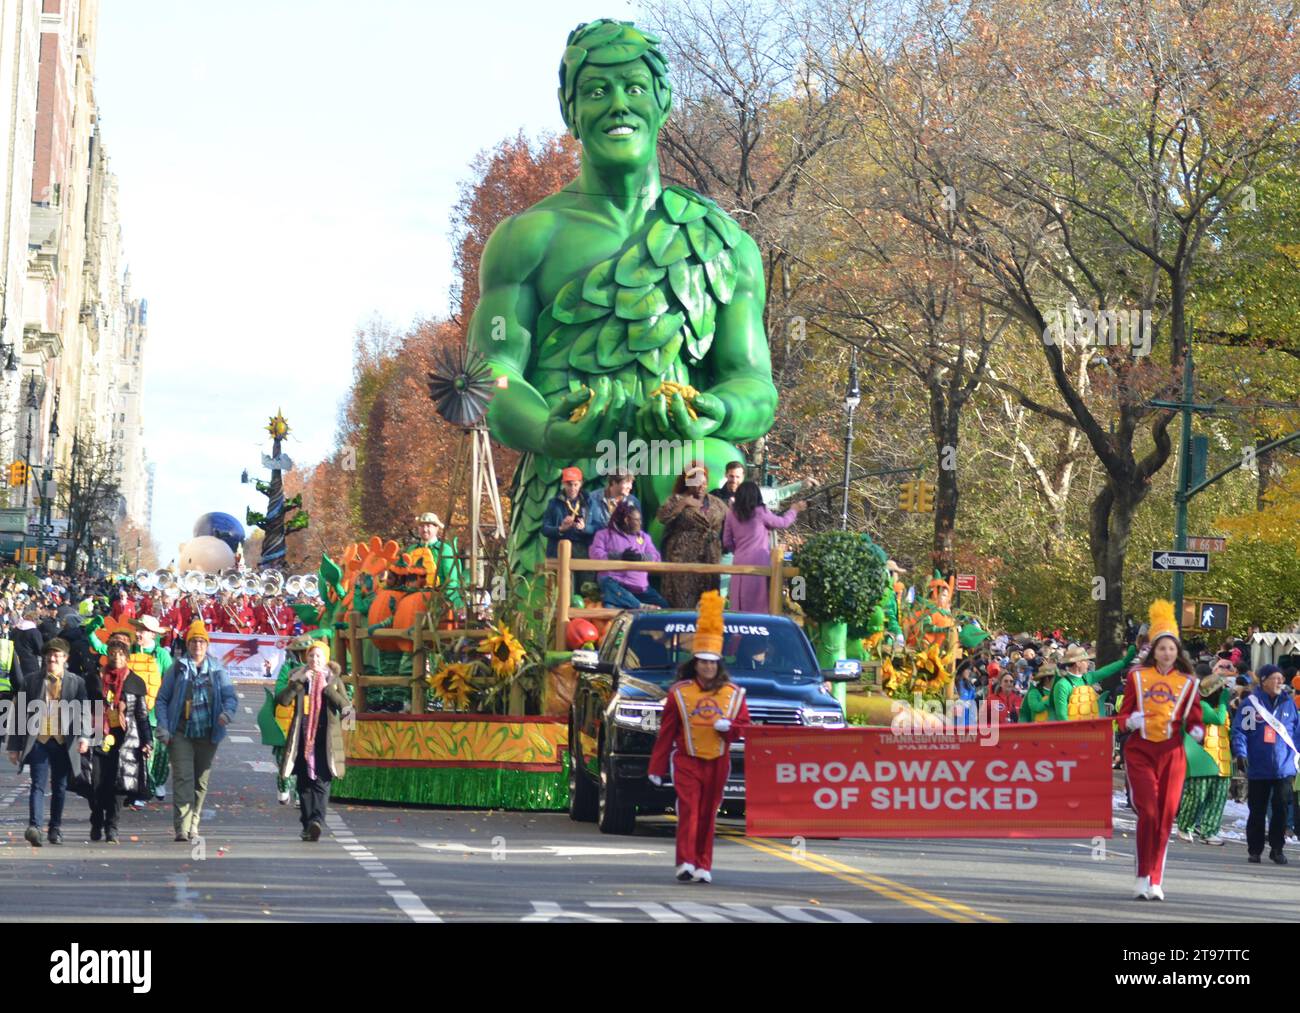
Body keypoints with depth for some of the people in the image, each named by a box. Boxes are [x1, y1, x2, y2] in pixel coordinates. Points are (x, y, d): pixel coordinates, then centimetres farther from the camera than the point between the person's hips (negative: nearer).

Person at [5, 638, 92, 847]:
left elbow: (84, 712, -1)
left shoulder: (76, 682, 6)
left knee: (59, 787, 9)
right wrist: (14, 746, 6)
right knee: (38, 785, -11)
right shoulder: (32, 682, 7)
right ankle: (34, 827, -21)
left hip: (64, 743, 1)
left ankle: (56, 828, 20)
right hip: (38, 741, -1)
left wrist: (84, 737, -18)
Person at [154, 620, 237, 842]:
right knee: (183, 778, -14)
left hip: (208, 734, 3)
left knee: (201, 781, 10)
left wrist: (227, 713, -18)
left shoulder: (217, 671, 9)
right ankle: (182, 828, -21)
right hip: (181, 733, -3)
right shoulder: (178, 669, 5)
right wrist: (163, 728, -5)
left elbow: (231, 697, 5)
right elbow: (162, 699, 6)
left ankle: (193, 826, 22)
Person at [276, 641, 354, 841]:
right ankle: (308, 825, 10)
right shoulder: (298, 679, 11)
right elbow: (282, 700, -4)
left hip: (325, 740, -2)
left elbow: (346, 706, -6)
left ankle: (316, 820, -28)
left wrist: (327, 688, -13)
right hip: (303, 740, 2)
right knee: (304, 783, 3)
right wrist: (299, 683, -14)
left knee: (321, 781, -14)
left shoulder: (334, 681, 8)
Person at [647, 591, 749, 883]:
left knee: (708, 814, 6)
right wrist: (656, 767, 0)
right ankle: (685, 863, -18)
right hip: (686, 760, -2)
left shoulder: (733, 694, 6)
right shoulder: (679, 692, 1)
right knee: (688, 810, -13)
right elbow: (666, 732, 3)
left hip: (717, 763, 2)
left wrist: (729, 726, -15)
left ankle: (703, 866, 12)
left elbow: (744, 727, 9)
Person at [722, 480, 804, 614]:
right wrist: (794, 510, 27)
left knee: (741, 602, 7)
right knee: (759, 602, 1)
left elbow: (727, 542, 9)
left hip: (740, 562, 4)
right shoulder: (760, 512, -5)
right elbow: (782, 522, 10)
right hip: (759, 562, -4)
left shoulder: (731, 514, 5)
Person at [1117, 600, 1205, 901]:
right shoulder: (1137, 677, 4)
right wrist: (1131, 721, -17)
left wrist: (1197, 732, -17)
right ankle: (1144, 878, -3)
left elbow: (1194, 719, 6)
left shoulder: (1187, 682, 6)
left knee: (1165, 817, 2)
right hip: (1141, 752, -1)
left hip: (1172, 754, 1)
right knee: (1148, 812, -12)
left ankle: (1155, 881, 11)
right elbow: (1123, 714, 6)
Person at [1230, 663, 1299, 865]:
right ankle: (1255, 850, 15)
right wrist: (1240, 753, -17)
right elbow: (1239, 730, -6)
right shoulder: (1251, 703, -3)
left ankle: (1277, 849, 7)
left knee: (1281, 809, -2)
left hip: (1283, 767, 2)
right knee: (1257, 811, 6)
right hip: (1258, 769, -2)